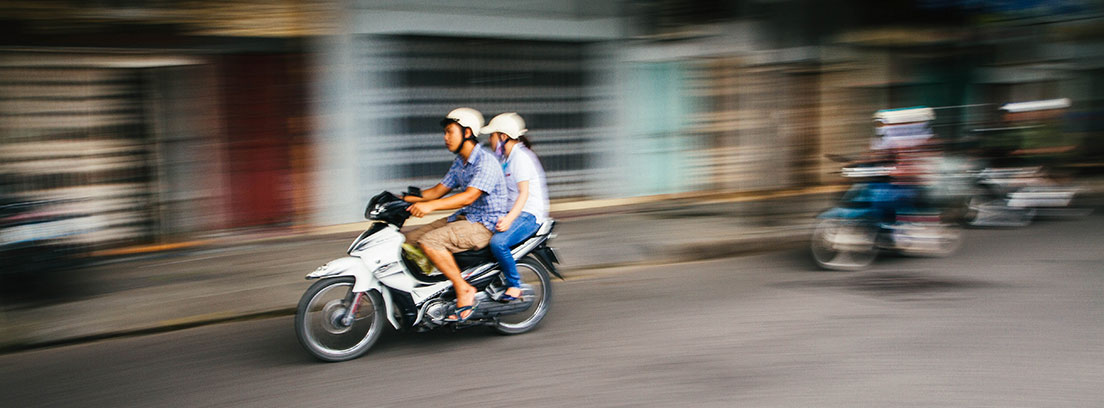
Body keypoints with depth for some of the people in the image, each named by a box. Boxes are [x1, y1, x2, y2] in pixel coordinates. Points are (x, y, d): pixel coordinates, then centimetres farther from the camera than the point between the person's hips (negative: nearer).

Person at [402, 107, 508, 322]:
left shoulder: (486, 162, -17)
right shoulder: (459, 163, 13)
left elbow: (468, 197, -29)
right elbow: (438, 190, 14)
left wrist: (430, 206, -37)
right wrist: (405, 199, 0)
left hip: (485, 225, -10)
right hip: (464, 217, 10)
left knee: (430, 242, -27)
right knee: (409, 240, 1)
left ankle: (464, 289, -17)